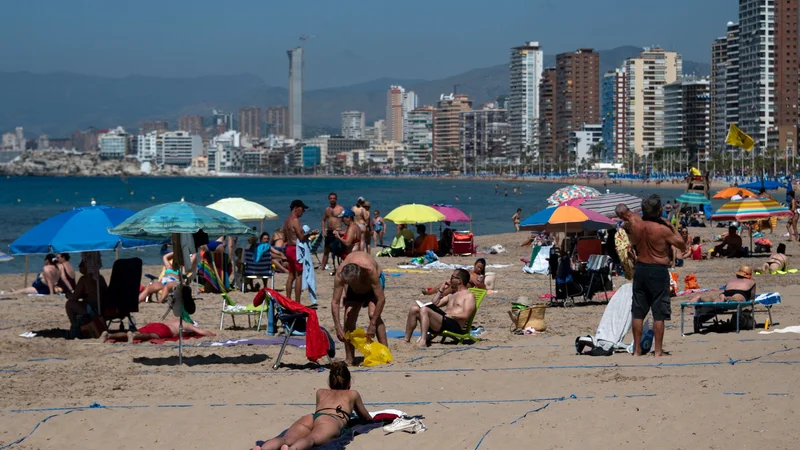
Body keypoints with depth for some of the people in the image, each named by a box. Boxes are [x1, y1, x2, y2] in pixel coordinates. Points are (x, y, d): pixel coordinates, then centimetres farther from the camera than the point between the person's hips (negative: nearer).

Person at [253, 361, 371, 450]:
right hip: (333, 420, -3)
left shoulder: (320, 392, 43)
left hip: (309, 417, 3)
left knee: (285, 440, -27)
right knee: (311, 440, -36)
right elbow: (367, 419, 51)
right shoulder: (353, 394, 37)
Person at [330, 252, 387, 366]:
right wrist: (338, 328, -34)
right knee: (349, 318, -10)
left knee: (373, 313, -26)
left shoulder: (370, 270, -44)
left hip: (372, 283, -3)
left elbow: (381, 299, -38)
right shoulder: (340, 274, -36)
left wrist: (373, 324, -37)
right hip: (354, 290, 3)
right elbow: (335, 302, -28)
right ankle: (349, 358, -1)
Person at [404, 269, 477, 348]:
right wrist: (442, 290, 22)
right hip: (445, 322, 9)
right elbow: (435, 304, 26)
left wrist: (450, 315, -17)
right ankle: (406, 340, -10)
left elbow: (465, 315, -12)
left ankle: (423, 341, -38)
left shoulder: (469, 295, 2)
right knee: (414, 309, -3)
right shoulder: (452, 294, 29)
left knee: (424, 310, -27)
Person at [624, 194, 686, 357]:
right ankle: (658, 351, 3)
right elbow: (682, 245, -4)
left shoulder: (635, 226, 0)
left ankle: (637, 350, 13)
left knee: (638, 312, 10)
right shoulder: (663, 229, -15)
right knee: (659, 313, 2)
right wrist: (673, 228, 7)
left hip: (640, 269, 5)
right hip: (659, 270, -5)